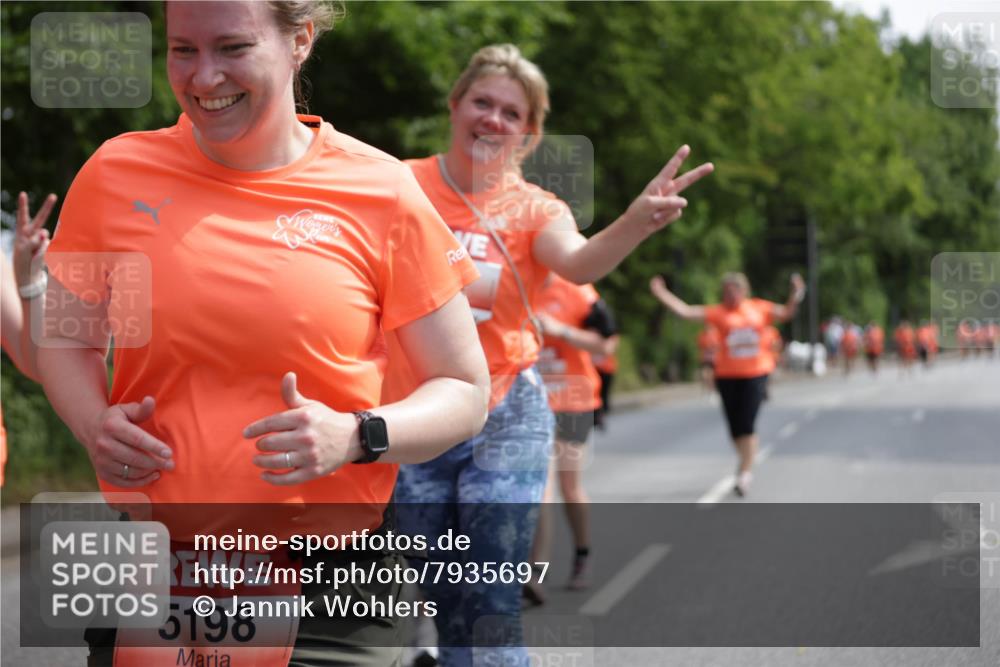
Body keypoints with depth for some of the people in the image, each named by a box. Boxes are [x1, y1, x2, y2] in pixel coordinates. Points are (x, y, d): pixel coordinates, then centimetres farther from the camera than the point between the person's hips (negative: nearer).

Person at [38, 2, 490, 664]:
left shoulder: (380, 192, -7)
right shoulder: (115, 174, 0)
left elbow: (465, 393, 0)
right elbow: (66, 338, 14)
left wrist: (356, 437, -19)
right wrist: (92, 423, -7)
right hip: (144, 572, 2)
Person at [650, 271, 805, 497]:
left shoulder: (759, 309, 6)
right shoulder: (719, 312, 1)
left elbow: (786, 313, 17)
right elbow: (685, 311, -4)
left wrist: (796, 296, 1)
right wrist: (662, 294, -9)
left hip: (756, 374, -1)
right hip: (727, 375, 1)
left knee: (747, 425, -10)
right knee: (735, 426, 5)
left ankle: (744, 473, -6)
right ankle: (747, 464, 26)